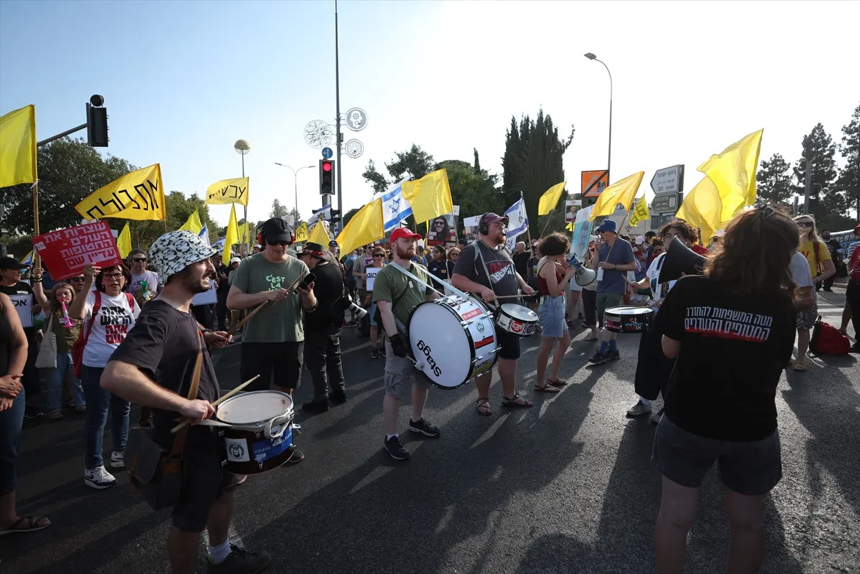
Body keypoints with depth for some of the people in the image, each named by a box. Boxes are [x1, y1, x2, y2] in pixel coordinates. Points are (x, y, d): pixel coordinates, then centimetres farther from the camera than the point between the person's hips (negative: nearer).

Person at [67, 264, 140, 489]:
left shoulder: (130, 300, 5)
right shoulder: (93, 297, -11)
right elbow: (76, 314, -32)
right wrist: (87, 284, -38)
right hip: (97, 366, -6)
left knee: (122, 410, 19)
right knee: (97, 418, 1)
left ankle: (119, 454, 38)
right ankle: (92, 469, 13)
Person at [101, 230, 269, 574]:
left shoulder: (182, 312, 2)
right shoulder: (158, 318, -29)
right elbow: (114, 377, -42)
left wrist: (206, 339, 5)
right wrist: (183, 404, -39)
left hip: (208, 427, 10)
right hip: (186, 438, -10)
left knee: (223, 489, 27)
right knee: (190, 517, 11)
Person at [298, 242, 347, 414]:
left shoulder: (314, 275, -22)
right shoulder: (335, 269, 4)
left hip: (317, 326, -8)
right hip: (334, 323, 9)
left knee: (317, 363, 1)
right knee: (334, 358, 18)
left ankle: (321, 400, 6)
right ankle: (339, 392, 25)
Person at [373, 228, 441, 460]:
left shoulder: (421, 271, 9)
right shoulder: (385, 275, -12)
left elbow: (433, 297, 21)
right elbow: (385, 310, -20)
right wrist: (394, 338, -28)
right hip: (401, 340, -7)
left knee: (423, 381, 21)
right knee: (395, 390, 0)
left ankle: (416, 420, 42)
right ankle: (391, 437, 12)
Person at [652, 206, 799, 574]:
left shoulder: (688, 290, -14)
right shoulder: (783, 307, -11)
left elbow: (669, 350, -4)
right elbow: (778, 365, 0)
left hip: (687, 421, 0)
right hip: (752, 429, 1)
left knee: (675, 514, 16)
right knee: (747, 520, 23)